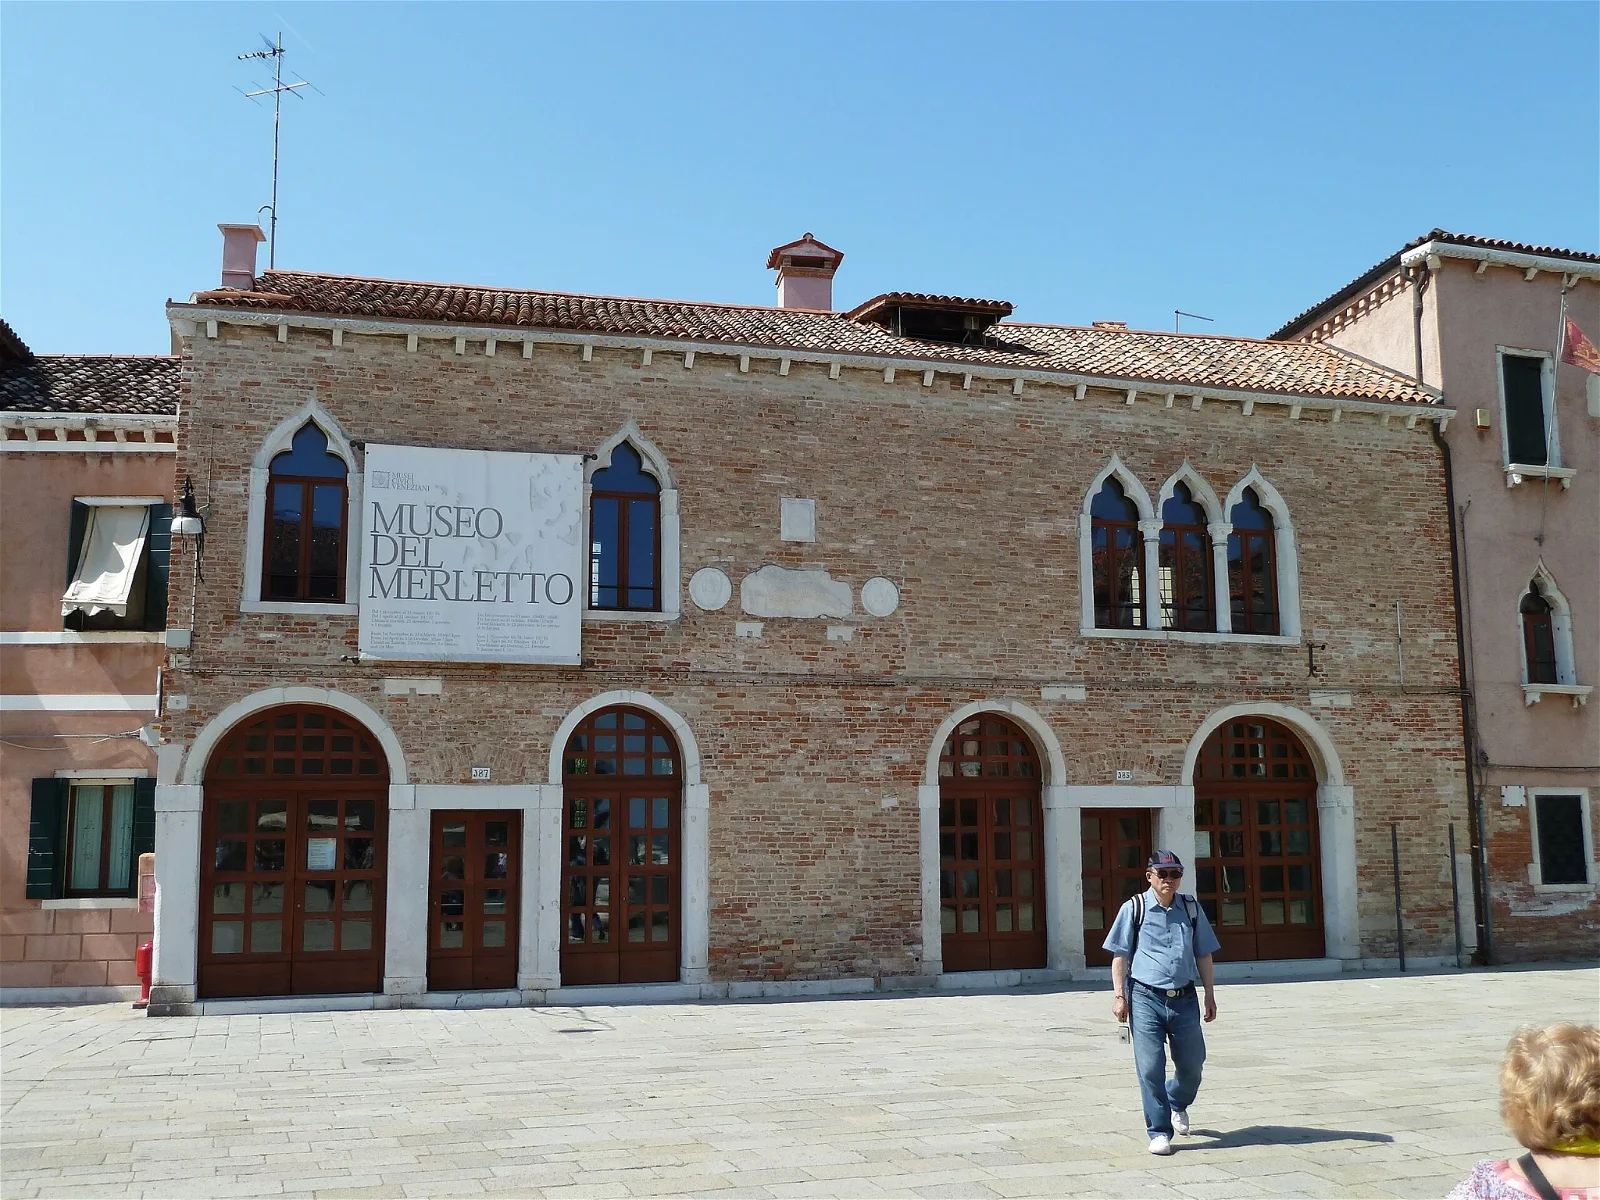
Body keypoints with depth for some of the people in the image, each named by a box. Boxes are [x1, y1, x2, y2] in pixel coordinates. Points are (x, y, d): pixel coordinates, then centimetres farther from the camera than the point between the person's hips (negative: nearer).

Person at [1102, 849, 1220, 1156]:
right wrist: (1120, 995, -6)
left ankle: (1178, 1103, 42)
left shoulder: (1191, 908, 9)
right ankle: (1159, 1131, 7)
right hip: (1146, 998, -3)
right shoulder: (1134, 909, -1)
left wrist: (1210, 994, 14)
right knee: (1151, 1068, -5)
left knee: (1192, 1064, 11)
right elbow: (1120, 955, 0)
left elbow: (1203, 954, 16)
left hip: (1184, 999, 3)